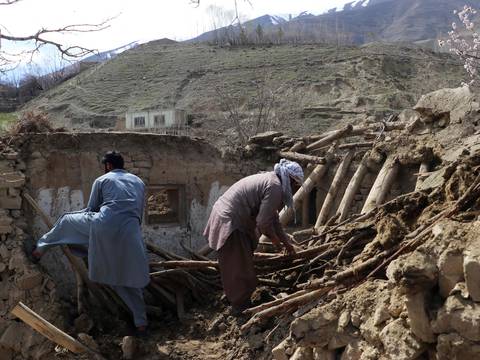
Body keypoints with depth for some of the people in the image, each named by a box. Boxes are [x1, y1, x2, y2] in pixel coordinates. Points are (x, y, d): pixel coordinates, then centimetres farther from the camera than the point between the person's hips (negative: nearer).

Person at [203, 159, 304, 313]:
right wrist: (274, 238, 0)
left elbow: (272, 216, 23)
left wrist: (285, 241, 28)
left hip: (223, 216, 11)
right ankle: (242, 308, 18)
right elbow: (263, 222, -20)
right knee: (240, 269, 3)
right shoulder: (275, 186, -17)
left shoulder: (269, 179, 15)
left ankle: (239, 301, 37)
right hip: (231, 225, -11)